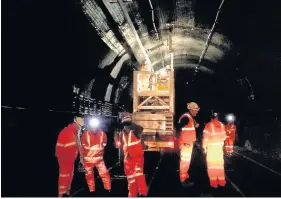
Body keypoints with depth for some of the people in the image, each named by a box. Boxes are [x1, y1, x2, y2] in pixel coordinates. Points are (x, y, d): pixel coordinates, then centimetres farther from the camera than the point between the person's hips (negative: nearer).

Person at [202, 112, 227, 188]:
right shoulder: (222, 125, 0)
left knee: (212, 164, 5)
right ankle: (222, 181, 20)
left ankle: (213, 182, 8)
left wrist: (204, 147, -4)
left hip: (211, 147, -4)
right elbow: (224, 136, 8)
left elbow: (206, 137, -13)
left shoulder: (208, 125, -12)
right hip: (219, 147, 4)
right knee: (219, 163, 14)